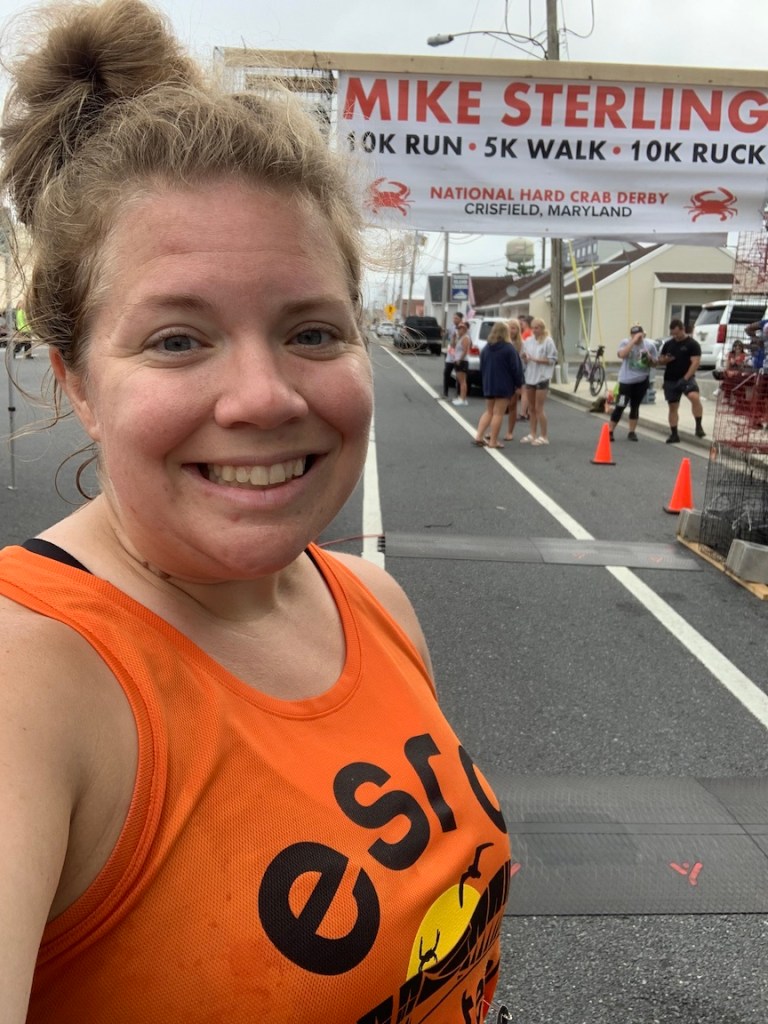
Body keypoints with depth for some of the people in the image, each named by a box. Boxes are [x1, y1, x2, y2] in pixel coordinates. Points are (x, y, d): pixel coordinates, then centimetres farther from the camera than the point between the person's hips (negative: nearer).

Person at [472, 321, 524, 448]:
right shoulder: (509, 348, -11)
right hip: (504, 385, -6)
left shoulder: (486, 348, 8)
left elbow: (482, 367, 15)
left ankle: (478, 436, 6)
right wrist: (518, 385, -3)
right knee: (498, 413, -1)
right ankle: (493, 441, 1)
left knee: (488, 411, 17)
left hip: (489, 385, 6)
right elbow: (515, 368, -11)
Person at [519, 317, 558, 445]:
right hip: (530, 377, 5)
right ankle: (533, 434, 22)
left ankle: (544, 436, 5)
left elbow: (552, 360, -9)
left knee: (539, 409, -4)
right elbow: (524, 361, 11)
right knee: (531, 408, 12)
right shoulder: (528, 341, 7)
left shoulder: (548, 341, -7)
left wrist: (537, 359, -18)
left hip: (542, 378, -5)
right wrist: (525, 358, -12)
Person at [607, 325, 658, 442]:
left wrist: (649, 359, -14)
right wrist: (633, 341, -29)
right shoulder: (626, 342, -8)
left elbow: (654, 363, 8)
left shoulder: (650, 345, 0)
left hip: (642, 380, 3)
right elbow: (621, 354, -29)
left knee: (635, 406, 10)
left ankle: (632, 432, 19)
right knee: (620, 406, -5)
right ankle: (610, 431, 2)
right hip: (626, 380, -3)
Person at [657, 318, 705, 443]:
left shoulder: (693, 344, -5)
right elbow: (660, 361, 16)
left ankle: (698, 426, -21)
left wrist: (685, 378, -23)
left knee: (695, 397, -30)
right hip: (670, 380, 5)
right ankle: (674, 435, 16)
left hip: (686, 378, -5)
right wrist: (665, 360, -9)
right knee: (673, 407, 8)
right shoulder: (668, 344, 10)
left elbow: (695, 362, -12)